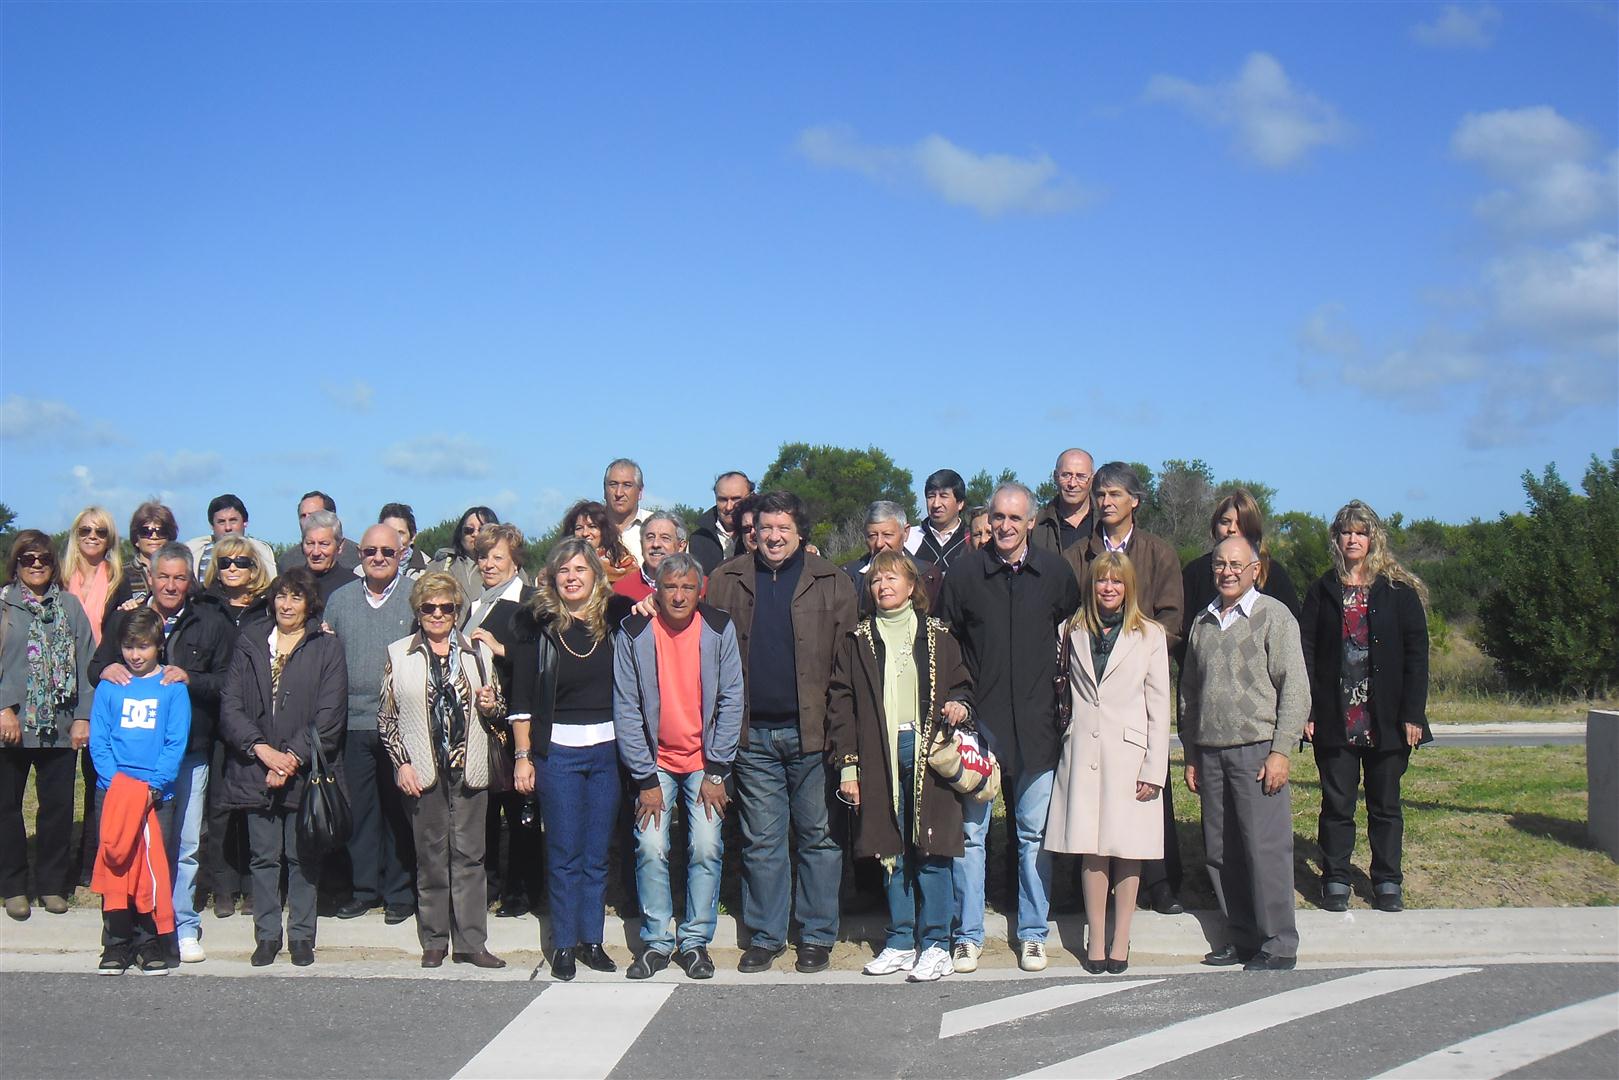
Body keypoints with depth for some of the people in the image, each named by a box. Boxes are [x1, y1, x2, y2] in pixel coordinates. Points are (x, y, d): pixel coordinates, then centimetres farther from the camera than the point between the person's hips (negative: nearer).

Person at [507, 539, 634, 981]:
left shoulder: (614, 617, 3)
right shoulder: (539, 624, -1)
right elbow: (522, 696, 0)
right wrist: (523, 756, -4)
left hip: (606, 749, 2)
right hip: (557, 751, -2)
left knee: (597, 854, 9)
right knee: (564, 855, 3)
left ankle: (592, 940, 19)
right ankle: (564, 945, 13)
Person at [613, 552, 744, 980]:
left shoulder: (719, 629, -7)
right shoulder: (633, 634, -9)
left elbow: (731, 701, -4)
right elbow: (626, 709, -6)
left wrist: (716, 772, -7)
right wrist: (645, 779, -8)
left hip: (706, 761, 0)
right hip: (655, 761, 0)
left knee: (706, 847, -7)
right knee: (651, 848, -8)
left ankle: (695, 940, 7)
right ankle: (656, 941, 7)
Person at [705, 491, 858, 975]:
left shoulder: (832, 583, 3)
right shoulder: (726, 582, 8)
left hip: (813, 730, -1)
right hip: (753, 734, 2)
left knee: (818, 836, 6)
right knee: (761, 840, 9)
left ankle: (817, 935, 16)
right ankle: (765, 936, 19)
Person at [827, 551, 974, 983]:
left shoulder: (937, 636, 9)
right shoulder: (858, 640, 10)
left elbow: (962, 684, 17)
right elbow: (842, 703, 7)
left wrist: (960, 705, -8)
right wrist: (847, 765, -1)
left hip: (928, 751, -1)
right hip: (881, 756, 1)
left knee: (931, 849, -4)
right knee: (892, 851, 6)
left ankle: (935, 944, 5)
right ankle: (900, 942, 16)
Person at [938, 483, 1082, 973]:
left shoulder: (1056, 573, 4)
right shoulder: (963, 573, 1)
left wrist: (1063, 695, 7)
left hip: (1036, 725, 1)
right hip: (977, 721, -1)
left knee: (1035, 832, 7)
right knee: (970, 830, 2)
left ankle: (1032, 933, 19)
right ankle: (968, 934, 13)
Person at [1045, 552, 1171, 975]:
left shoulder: (1150, 635, 4)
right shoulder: (1075, 632, 11)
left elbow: (1159, 706, 2)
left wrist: (1154, 769, -4)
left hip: (1128, 749, -1)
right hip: (1083, 749, 2)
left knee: (1127, 849, 2)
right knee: (1090, 848, 0)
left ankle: (1121, 940, 11)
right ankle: (1096, 939, 8)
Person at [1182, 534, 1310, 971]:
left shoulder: (1273, 615, -1)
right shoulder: (1202, 622, 16)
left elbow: (1295, 688, -6)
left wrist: (1281, 751, -12)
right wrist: (1190, 754, 16)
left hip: (1257, 750, -6)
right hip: (1211, 753, 6)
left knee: (1266, 849, -5)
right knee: (1220, 852, 7)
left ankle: (1279, 946, 4)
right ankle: (1243, 938, 18)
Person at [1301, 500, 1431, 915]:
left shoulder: (1399, 591, 2)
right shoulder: (1322, 591, 7)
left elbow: (1417, 654, -1)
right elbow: (1306, 652, 3)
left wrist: (1413, 714, -8)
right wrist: (1306, 710, -5)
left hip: (1386, 719, -1)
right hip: (1335, 718, 1)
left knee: (1385, 803, 8)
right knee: (1337, 802, 4)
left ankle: (1387, 881, 18)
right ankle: (1335, 881, 14)